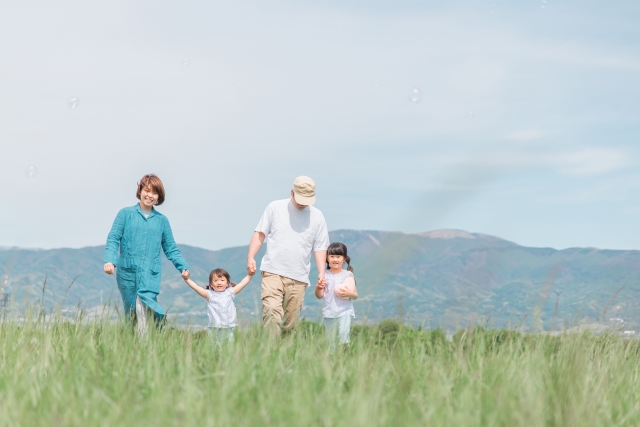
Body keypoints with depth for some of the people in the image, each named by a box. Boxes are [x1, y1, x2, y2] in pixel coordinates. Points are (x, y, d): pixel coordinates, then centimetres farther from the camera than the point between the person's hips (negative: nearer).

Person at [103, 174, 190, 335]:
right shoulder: (126, 214, 7)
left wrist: (183, 267, 2)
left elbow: (171, 249, 17)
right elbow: (113, 239, 2)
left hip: (151, 274, 0)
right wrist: (109, 260, -14)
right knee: (131, 313, 3)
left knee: (144, 305, -22)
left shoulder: (162, 220, 13)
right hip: (127, 272, 0)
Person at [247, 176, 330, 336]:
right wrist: (251, 257, -4)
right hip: (273, 272, -2)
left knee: (290, 320, 2)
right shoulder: (275, 207, 6)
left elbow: (320, 247, 12)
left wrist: (321, 272, -1)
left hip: (299, 277, 2)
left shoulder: (317, 216, 10)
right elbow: (260, 233, 8)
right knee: (272, 310, -21)